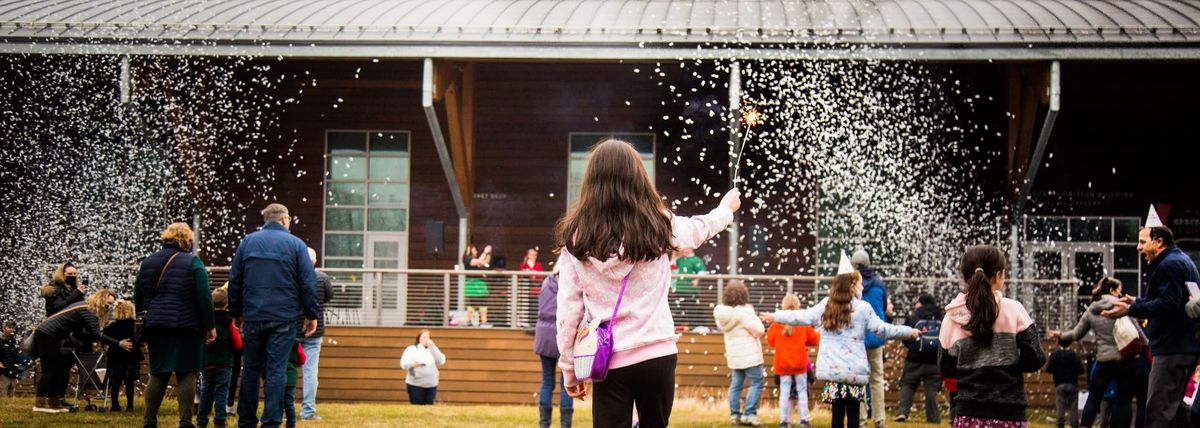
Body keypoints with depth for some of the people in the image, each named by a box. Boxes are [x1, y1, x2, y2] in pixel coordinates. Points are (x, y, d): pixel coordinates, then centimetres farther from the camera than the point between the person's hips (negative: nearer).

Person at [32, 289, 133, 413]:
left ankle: (54, 403, 10)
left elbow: (78, 331, 15)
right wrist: (118, 344, -24)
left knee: (57, 370, 9)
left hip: (46, 335, 10)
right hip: (46, 335, -10)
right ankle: (40, 404, -16)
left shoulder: (86, 307, 14)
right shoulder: (87, 311, -16)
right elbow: (96, 335, -24)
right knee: (49, 370, -12)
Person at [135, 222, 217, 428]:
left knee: (158, 374, 10)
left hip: (156, 326, 5)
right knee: (186, 374, -1)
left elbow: (138, 299, 16)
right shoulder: (192, 263, -4)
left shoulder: (147, 262, 12)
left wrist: (144, 330, 22)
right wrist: (210, 326, -4)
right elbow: (204, 298, -10)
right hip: (186, 326, -5)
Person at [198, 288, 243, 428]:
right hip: (224, 364, -4)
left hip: (207, 363, 4)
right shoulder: (229, 322, -9)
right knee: (221, 393, -3)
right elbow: (237, 345, -6)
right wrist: (236, 333, 11)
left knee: (205, 393, 11)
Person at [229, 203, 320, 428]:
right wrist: (312, 315, 3)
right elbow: (308, 283, -3)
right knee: (276, 370, -2)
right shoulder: (295, 244, 0)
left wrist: (236, 312, 18)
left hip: (253, 317, 3)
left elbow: (234, 281, 10)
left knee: (251, 369, 11)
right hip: (283, 317, -3)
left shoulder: (247, 242, 8)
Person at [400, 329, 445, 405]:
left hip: (431, 385, 4)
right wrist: (412, 365, -30)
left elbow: (441, 361, -1)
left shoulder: (433, 349, 14)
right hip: (415, 385, -3)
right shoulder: (411, 349, 3)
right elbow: (404, 364, -8)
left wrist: (432, 347, -6)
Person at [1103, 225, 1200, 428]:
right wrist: (1137, 302, 25)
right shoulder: (1180, 260, 21)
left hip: (1173, 347, -11)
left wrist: (1131, 310, -23)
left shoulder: (1170, 264, -14)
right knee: (1174, 406, 16)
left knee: (1157, 412, -15)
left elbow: (1168, 303, -24)